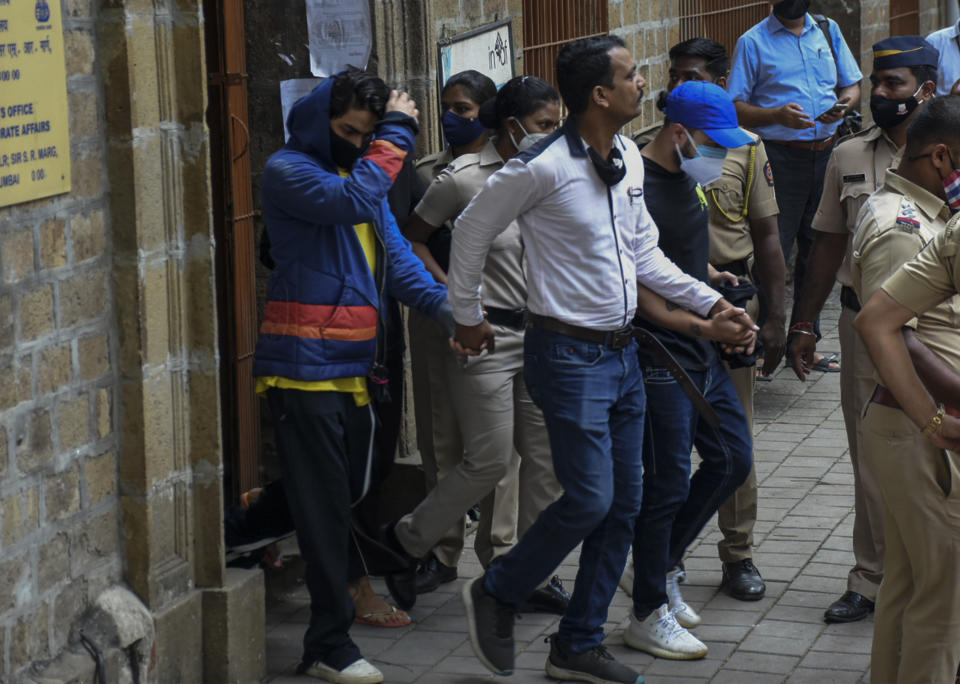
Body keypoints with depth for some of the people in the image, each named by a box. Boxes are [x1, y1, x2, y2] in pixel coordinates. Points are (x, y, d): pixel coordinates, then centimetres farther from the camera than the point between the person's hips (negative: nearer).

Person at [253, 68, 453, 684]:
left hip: (355, 364, 8)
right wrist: (396, 135, -15)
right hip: (307, 363, -8)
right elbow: (353, 199, -26)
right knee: (325, 503, -4)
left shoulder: (363, 170, 17)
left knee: (349, 493, 15)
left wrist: (444, 302, -4)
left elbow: (394, 253, 12)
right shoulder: (289, 169, -8)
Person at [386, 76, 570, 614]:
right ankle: (410, 540, 15)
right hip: (485, 334, -6)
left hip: (539, 333, 6)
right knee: (490, 461, -5)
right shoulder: (465, 178, -10)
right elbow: (411, 240, -3)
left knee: (545, 459, 6)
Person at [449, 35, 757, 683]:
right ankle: (497, 594, 14)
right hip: (570, 356, -8)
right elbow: (472, 229, -5)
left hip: (623, 351, 8)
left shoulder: (629, 158, 7)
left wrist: (714, 305, 11)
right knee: (590, 499, -10)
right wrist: (469, 317, 4)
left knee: (624, 505, 9)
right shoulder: (544, 167, -17)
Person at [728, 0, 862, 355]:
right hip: (780, 157, -5)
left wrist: (843, 104, -5)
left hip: (827, 151, 5)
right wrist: (777, 115, -20)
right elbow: (735, 108, -3)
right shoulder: (753, 42, 0)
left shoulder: (829, 31, 13)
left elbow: (852, 85, 18)